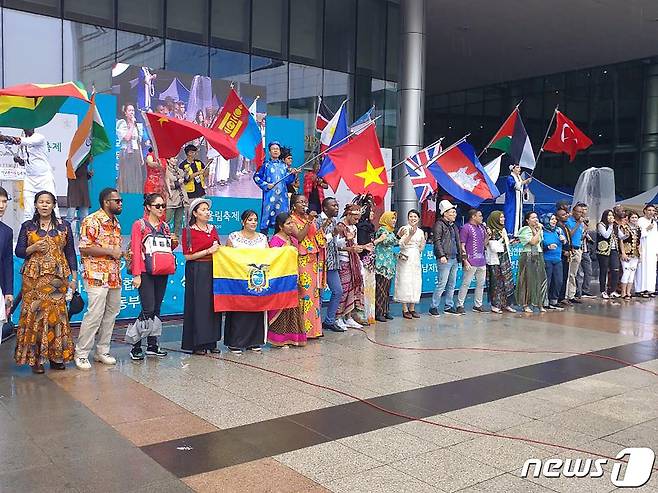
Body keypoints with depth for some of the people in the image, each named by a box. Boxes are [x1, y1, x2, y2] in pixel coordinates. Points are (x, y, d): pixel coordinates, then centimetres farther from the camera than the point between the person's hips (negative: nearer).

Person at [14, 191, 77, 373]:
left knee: (57, 314, -2)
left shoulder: (64, 226, 10)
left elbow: (70, 252, 9)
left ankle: (56, 356, 6)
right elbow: (19, 251, 7)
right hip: (34, 277, 0)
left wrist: (74, 277, 4)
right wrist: (34, 247, -12)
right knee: (34, 313, -5)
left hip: (58, 276, 1)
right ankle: (35, 358, 1)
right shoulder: (27, 226, 8)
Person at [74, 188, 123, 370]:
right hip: (97, 275, -8)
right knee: (94, 314, -9)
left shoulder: (116, 222, 17)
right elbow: (84, 248, -16)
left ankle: (102, 351, 21)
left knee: (111, 314, 10)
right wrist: (110, 251, -17)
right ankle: (81, 354, 2)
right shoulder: (91, 221, -9)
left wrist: (120, 252, 11)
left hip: (114, 276, 9)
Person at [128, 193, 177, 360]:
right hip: (145, 273, -6)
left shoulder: (165, 226, 14)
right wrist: (136, 275, -14)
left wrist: (174, 243, 0)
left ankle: (152, 346, 16)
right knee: (148, 309, -11)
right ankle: (135, 346, 0)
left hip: (162, 273, 6)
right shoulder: (139, 225, -2)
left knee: (157, 309, 8)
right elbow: (135, 251, -8)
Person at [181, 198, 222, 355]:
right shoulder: (188, 231, -3)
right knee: (198, 305, -5)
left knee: (213, 304, 3)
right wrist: (208, 251, -13)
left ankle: (211, 342, 11)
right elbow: (187, 256, -9)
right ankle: (197, 343, 2)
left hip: (213, 270, 5)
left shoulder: (212, 229, 14)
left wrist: (218, 249, 3)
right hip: (196, 272, -5)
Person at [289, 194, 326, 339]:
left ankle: (313, 327, 10)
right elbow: (299, 237, -15)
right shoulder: (292, 219, -1)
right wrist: (309, 221, -18)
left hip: (314, 260, 7)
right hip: (301, 260, -7)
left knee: (314, 292, 5)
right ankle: (304, 328, -5)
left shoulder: (309, 218, 18)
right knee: (304, 292, -9)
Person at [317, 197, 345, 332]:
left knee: (338, 291, 8)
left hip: (332, 263, 8)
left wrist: (345, 239, 4)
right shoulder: (318, 221, -10)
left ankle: (329, 321, 19)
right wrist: (332, 234, -19)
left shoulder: (334, 221, 15)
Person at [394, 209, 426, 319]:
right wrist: (410, 235, -21)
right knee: (405, 282, -6)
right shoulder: (404, 229, -3)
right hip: (406, 258, -6)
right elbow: (402, 244, -13)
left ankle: (412, 308, 12)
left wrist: (423, 243, 2)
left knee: (416, 283, 4)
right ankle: (405, 309, 0)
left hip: (416, 259, 6)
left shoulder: (420, 231, 14)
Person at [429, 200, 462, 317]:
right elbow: (437, 241, -14)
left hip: (454, 259, 9)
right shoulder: (439, 225, -6)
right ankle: (433, 307, -2)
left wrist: (460, 256, 18)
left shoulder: (454, 226, 20)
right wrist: (441, 255, -22)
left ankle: (449, 306, 19)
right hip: (445, 259, -9)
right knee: (442, 284, -9)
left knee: (452, 284, 11)